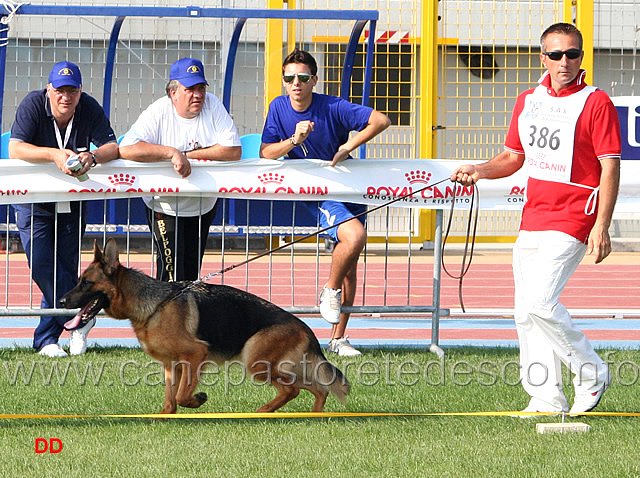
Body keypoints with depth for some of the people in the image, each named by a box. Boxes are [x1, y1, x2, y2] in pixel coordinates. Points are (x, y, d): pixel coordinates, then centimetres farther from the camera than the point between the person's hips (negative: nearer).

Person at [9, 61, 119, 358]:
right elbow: (15, 149, -26)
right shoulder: (33, 105, -16)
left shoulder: (90, 110, -9)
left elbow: (113, 146, -15)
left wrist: (92, 157, -38)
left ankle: (46, 340, 12)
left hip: (72, 203, 2)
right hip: (34, 200, -2)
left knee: (64, 270, 1)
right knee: (43, 267, -15)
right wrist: (55, 154, -40)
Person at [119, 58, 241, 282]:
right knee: (172, 269, -15)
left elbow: (234, 151, -13)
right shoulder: (158, 112, -11)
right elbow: (126, 149, -22)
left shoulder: (213, 106, -4)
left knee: (192, 272, 12)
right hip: (165, 208, -3)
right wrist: (172, 152, -29)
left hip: (203, 207, 3)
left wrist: (189, 155, -17)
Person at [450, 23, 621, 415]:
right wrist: (479, 171, 2)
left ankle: (592, 374, -2)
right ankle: (547, 398, 10)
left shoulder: (596, 103, -7)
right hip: (532, 220, 7)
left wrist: (602, 227, -17)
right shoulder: (528, 101, 13)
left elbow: (611, 167, -10)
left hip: (571, 222, -7)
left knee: (541, 302, -18)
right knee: (526, 313, 4)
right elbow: (514, 156, 22)